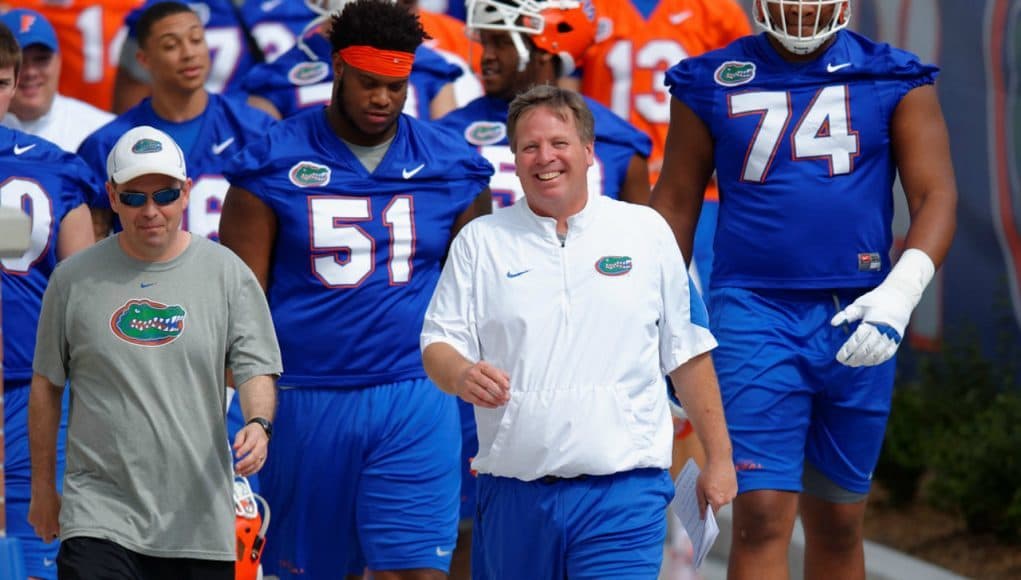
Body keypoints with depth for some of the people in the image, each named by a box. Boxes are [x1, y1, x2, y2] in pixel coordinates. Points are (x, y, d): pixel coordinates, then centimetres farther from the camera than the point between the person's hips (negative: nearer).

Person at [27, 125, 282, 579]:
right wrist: (42, 488, 13)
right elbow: (46, 387, 11)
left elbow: (255, 368, 1)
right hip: (100, 515, -1)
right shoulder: (74, 279, 3)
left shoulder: (228, 273, 4)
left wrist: (258, 423, -21)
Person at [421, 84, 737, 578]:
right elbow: (438, 345, 4)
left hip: (623, 491, -2)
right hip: (513, 493, 2)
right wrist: (461, 376, -20)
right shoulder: (480, 242, 8)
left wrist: (719, 458, 8)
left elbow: (688, 354, 10)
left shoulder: (647, 232, 8)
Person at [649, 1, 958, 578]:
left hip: (855, 319, 1)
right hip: (755, 313, -1)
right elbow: (676, 203, 12)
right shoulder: (711, 84, 6)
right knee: (762, 518, -13)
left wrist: (902, 289, -19)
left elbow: (936, 194, -2)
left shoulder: (895, 81, 4)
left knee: (838, 525, 9)